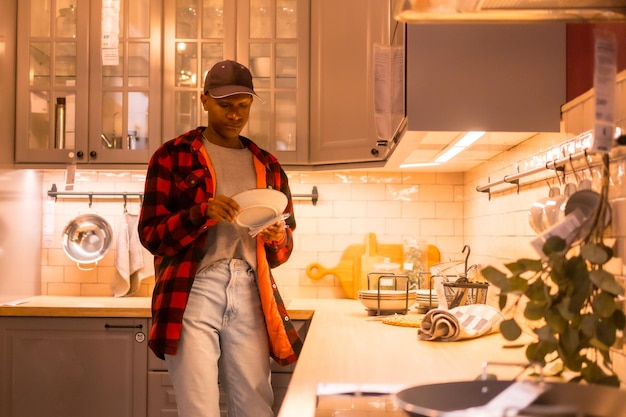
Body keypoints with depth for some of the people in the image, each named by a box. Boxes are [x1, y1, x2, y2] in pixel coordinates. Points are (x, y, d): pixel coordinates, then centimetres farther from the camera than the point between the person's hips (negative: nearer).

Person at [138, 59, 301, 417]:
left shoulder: (267, 165, 16)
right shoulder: (172, 156, 5)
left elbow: (285, 247, 18)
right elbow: (150, 234, -1)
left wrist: (277, 238, -6)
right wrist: (201, 213, -17)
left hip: (249, 295, 3)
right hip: (192, 294, -3)